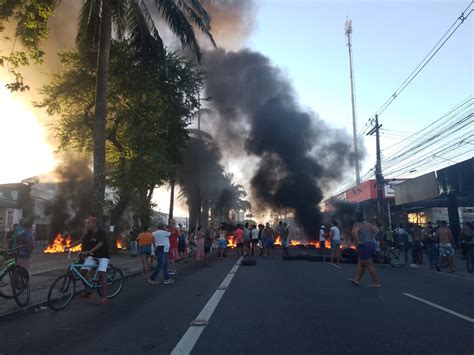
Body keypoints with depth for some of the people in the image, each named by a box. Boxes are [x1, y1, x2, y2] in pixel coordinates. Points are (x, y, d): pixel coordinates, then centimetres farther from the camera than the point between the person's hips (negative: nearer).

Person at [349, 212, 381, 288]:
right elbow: (376, 230, 20)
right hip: (371, 244, 8)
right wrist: (371, 238, 16)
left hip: (364, 246, -8)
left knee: (369, 265, 1)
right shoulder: (368, 224, 12)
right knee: (361, 263, 16)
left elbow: (354, 232, -31)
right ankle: (357, 279, 22)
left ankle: (376, 282, 7)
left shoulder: (357, 224, -11)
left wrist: (357, 242, -19)